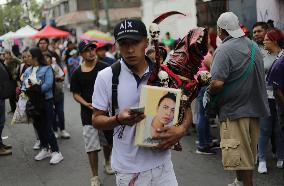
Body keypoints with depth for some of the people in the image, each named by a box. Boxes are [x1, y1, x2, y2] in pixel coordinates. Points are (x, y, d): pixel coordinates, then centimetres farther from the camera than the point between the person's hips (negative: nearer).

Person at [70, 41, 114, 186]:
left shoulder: (104, 68, -3)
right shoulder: (77, 73, 1)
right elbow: (76, 94, 4)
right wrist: (86, 104, -13)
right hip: (88, 113, 0)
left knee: (108, 141, 17)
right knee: (91, 146, 0)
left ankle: (107, 162, 45)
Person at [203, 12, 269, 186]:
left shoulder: (224, 50, -17)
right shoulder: (254, 46, 8)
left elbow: (217, 82, -27)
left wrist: (209, 94, -7)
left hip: (234, 109, -8)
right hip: (255, 107, 8)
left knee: (239, 156, -1)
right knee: (248, 152, 20)